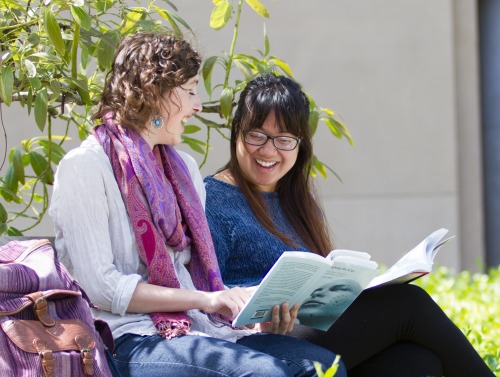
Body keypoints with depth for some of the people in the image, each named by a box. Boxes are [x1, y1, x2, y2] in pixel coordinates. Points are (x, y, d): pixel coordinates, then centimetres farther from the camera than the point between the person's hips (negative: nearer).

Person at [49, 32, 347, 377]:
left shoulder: (183, 167, 21)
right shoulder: (84, 167, -3)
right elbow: (102, 287, -12)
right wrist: (208, 299, -15)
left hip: (197, 327, 7)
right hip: (132, 340, -7)